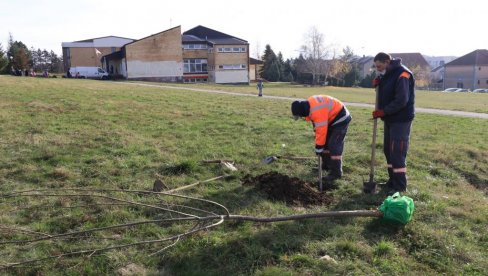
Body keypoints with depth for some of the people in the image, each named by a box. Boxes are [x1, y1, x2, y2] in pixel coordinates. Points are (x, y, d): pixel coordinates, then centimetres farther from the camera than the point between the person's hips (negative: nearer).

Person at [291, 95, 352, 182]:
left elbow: (321, 130, -30)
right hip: (332, 118, 10)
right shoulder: (309, 104, -2)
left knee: (334, 145, -13)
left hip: (340, 119, -10)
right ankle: (326, 165, 29)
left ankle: (336, 172, -9)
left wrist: (318, 147, -21)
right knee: (326, 142, 16)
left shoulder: (317, 111, -33)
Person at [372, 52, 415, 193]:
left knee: (397, 152, -7)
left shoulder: (402, 74, -19)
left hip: (401, 120, -10)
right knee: (388, 150, 14)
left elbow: (401, 100, -25)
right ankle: (393, 181, 25)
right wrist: (378, 83, 1)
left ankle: (400, 186, 1)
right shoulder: (387, 74, 11)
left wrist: (383, 111, -21)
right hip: (390, 118, 10)